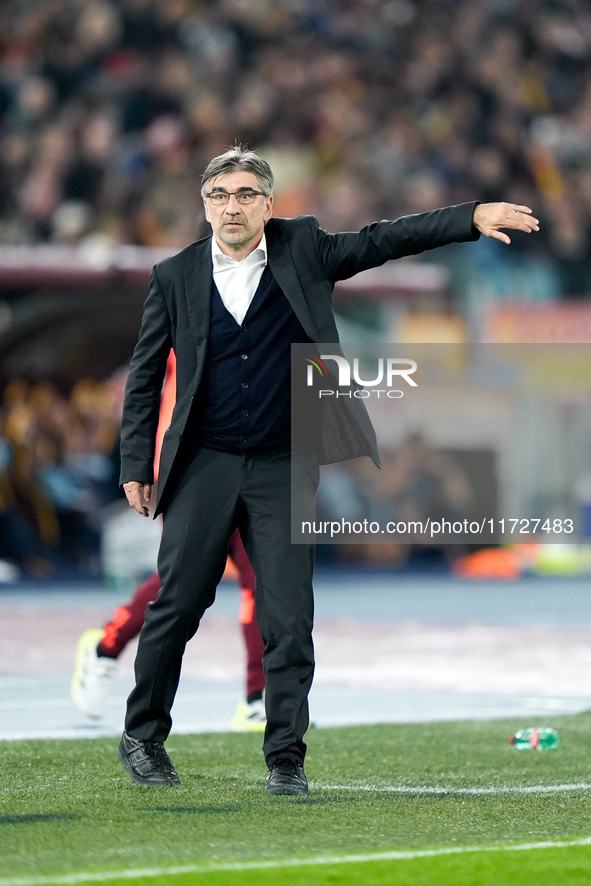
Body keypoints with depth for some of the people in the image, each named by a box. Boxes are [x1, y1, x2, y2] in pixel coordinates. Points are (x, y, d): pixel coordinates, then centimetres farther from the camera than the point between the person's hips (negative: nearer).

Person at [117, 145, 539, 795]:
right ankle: (142, 737, 19)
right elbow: (145, 375, 8)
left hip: (282, 471, 0)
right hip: (204, 469, 0)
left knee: (289, 622, -3)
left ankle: (285, 758, 4)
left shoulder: (302, 249, 4)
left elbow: (382, 240, -1)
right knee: (176, 606, 3)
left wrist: (472, 217, -13)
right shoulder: (175, 277, 2)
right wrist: (135, 465, 5)